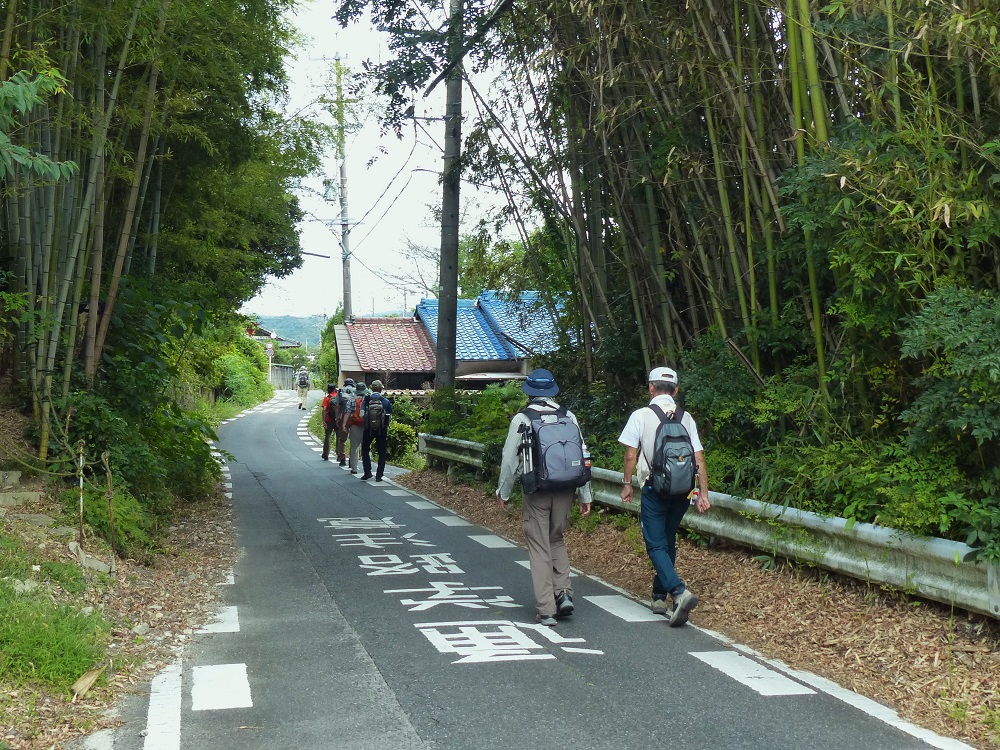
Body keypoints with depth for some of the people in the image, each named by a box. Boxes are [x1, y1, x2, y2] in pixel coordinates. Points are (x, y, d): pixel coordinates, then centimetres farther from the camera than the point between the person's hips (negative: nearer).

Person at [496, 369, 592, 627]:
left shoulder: (521, 419, -5)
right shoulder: (568, 417, 2)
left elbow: (510, 459, -2)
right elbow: (582, 455, 3)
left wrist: (503, 492, 12)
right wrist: (585, 495, 10)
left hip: (536, 491, -3)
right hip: (565, 490, 3)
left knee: (540, 547, 5)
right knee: (557, 540, 22)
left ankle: (546, 610, 4)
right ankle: (564, 592, 7)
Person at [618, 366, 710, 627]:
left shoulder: (641, 415, -5)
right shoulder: (686, 418, 6)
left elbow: (631, 455, -6)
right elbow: (699, 459, 3)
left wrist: (627, 484, 7)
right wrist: (703, 494, 5)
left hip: (655, 488, -4)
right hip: (682, 490, 5)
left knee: (656, 545, -2)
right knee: (668, 543, 17)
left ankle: (680, 591, -22)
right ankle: (659, 597, 25)